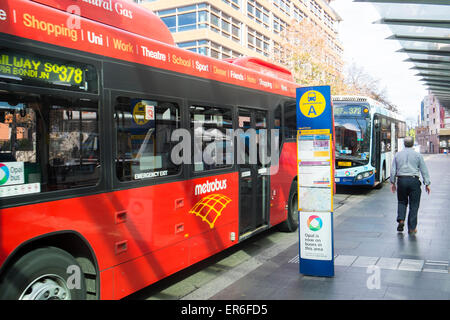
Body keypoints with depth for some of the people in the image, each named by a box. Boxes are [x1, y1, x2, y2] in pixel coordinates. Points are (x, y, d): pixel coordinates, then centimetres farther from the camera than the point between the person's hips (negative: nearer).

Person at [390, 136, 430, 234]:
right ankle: (412, 228, 7)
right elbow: (424, 170, 1)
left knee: (402, 201, 18)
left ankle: (401, 220, -2)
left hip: (401, 180, 2)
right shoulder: (417, 155, 1)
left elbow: (393, 170, 6)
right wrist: (427, 184, 6)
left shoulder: (398, 155, 6)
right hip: (414, 180, -2)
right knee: (414, 204, 5)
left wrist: (392, 183, 12)